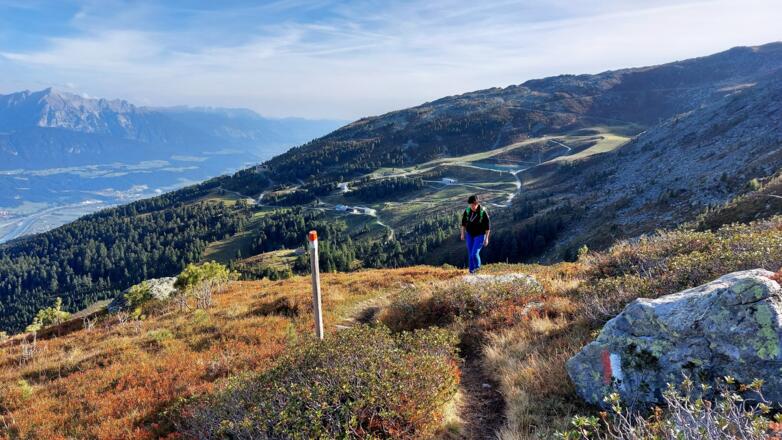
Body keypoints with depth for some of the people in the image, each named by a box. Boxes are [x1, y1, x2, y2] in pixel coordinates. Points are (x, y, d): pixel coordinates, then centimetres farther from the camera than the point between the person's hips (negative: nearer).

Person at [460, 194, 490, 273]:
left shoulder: (483, 212, -24)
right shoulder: (467, 210, -11)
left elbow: (488, 225, -15)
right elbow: (463, 222, 4)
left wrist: (486, 238, -13)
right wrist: (463, 234, 5)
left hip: (480, 235, -4)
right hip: (470, 234, 4)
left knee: (474, 254, -12)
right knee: (470, 254, 7)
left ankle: (477, 266, 20)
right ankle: (471, 270, 27)